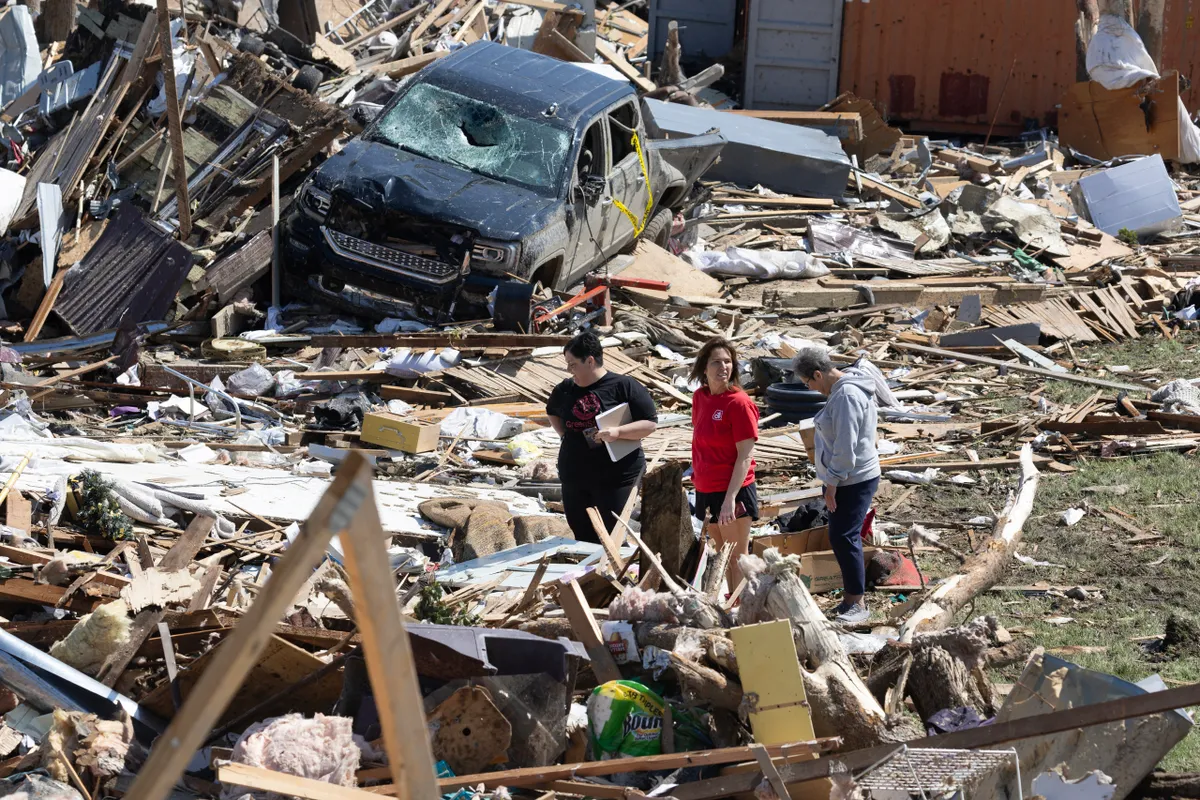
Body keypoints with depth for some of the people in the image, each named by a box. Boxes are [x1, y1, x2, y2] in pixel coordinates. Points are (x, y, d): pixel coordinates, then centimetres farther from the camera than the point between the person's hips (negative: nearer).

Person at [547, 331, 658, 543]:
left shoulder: (624, 386, -8)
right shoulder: (565, 390, 7)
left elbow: (651, 423, -9)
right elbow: (553, 413, 29)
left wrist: (618, 432, -23)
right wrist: (565, 434, 9)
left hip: (615, 478, -5)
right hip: (574, 477, 5)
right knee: (583, 539, 11)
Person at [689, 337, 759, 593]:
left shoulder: (739, 403, -16)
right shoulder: (700, 397, 4)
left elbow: (745, 456, -18)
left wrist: (730, 499, -22)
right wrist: (697, 475, 15)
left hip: (733, 491, -7)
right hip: (706, 490, 7)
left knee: (737, 559, 2)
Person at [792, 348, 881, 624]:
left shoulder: (846, 396, -21)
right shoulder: (841, 390, 12)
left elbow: (846, 446, -23)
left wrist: (832, 483, -18)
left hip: (854, 481, -10)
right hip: (845, 479, 10)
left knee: (843, 538, -9)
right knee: (839, 537, 13)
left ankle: (858, 603, -4)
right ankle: (852, 597, 20)